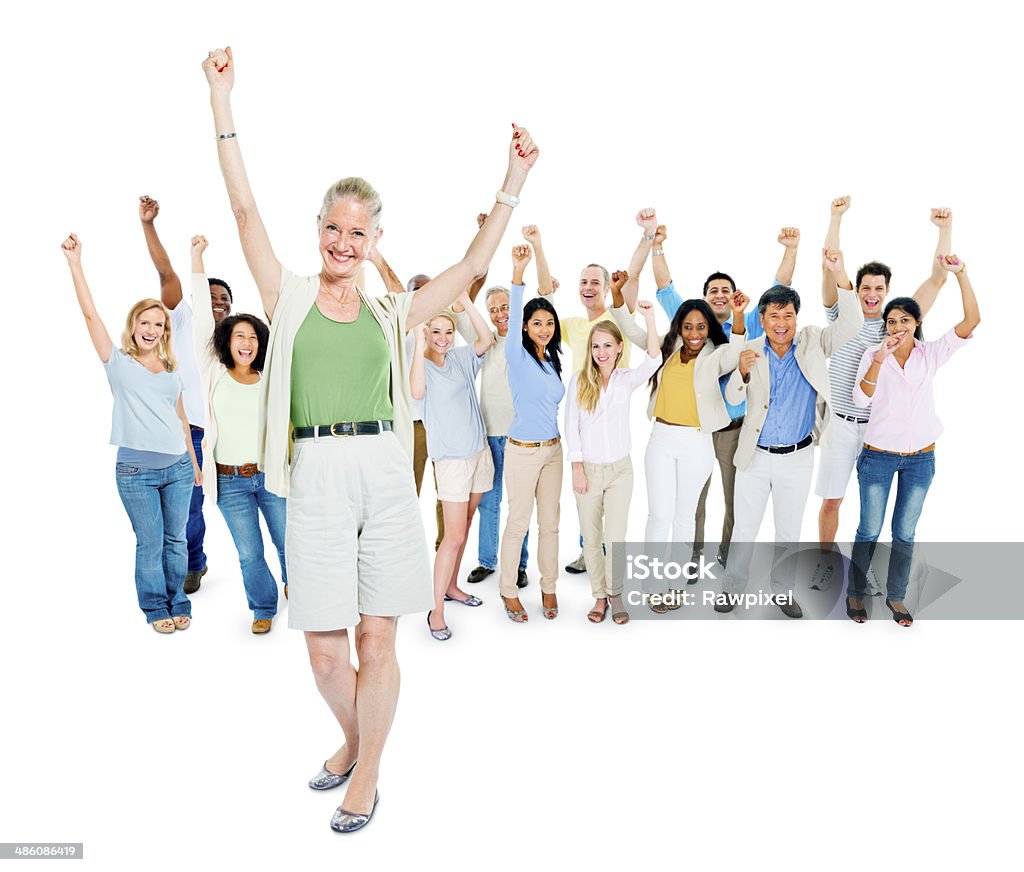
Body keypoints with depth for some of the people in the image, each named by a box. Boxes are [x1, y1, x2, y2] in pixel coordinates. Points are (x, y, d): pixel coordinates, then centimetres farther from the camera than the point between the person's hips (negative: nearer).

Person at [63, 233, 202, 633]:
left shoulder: (171, 371, 14)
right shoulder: (118, 362, 3)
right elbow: (90, 314, -5)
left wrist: (194, 463, 20)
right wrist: (74, 262, -11)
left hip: (178, 466, 3)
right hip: (136, 470, -3)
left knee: (176, 540, 9)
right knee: (149, 545, 3)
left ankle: (177, 604, 23)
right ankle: (156, 608, 19)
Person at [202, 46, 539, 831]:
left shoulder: (391, 314, 12)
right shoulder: (290, 297, 8)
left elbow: (473, 268, 9)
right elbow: (245, 209, 1)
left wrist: (514, 182, 7)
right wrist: (222, 103, -4)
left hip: (385, 472, 1)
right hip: (317, 478, -1)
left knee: (377, 641, 6)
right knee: (325, 650, 5)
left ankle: (368, 774, 26)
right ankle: (353, 741, 36)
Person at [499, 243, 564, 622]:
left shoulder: (553, 359, 8)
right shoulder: (518, 356, -11)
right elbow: (512, 322, -29)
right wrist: (518, 274, -42)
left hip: (553, 449, 6)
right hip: (523, 450, -6)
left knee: (550, 522, 13)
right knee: (518, 523, 3)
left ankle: (548, 587, 26)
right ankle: (509, 590, 18)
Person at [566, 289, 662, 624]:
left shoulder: (627, 379, -1)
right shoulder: (579, 380, -2)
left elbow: (653, 360, -19)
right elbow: (571, 427, -3)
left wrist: (649, 317, -28)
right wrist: (578, 469, -7)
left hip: (620, 468, 0)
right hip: (588, 468, 0)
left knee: (616, 537, -1)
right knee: (591, 538, 7)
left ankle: (615, 594, 18)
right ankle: (599, 595, 23)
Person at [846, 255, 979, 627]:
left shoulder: (931, 353, -2)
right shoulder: (874, 354, -5)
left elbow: (972, 320, -13)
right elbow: (861, 398, -18)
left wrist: (960, 273, -20)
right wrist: (879, 360, -30)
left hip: (920, 458, 2)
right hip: (878, 456, -2)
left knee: (904, 533, 12)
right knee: (869, 531, 6)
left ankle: (896, 596, 27)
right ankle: (855, 593, 22)